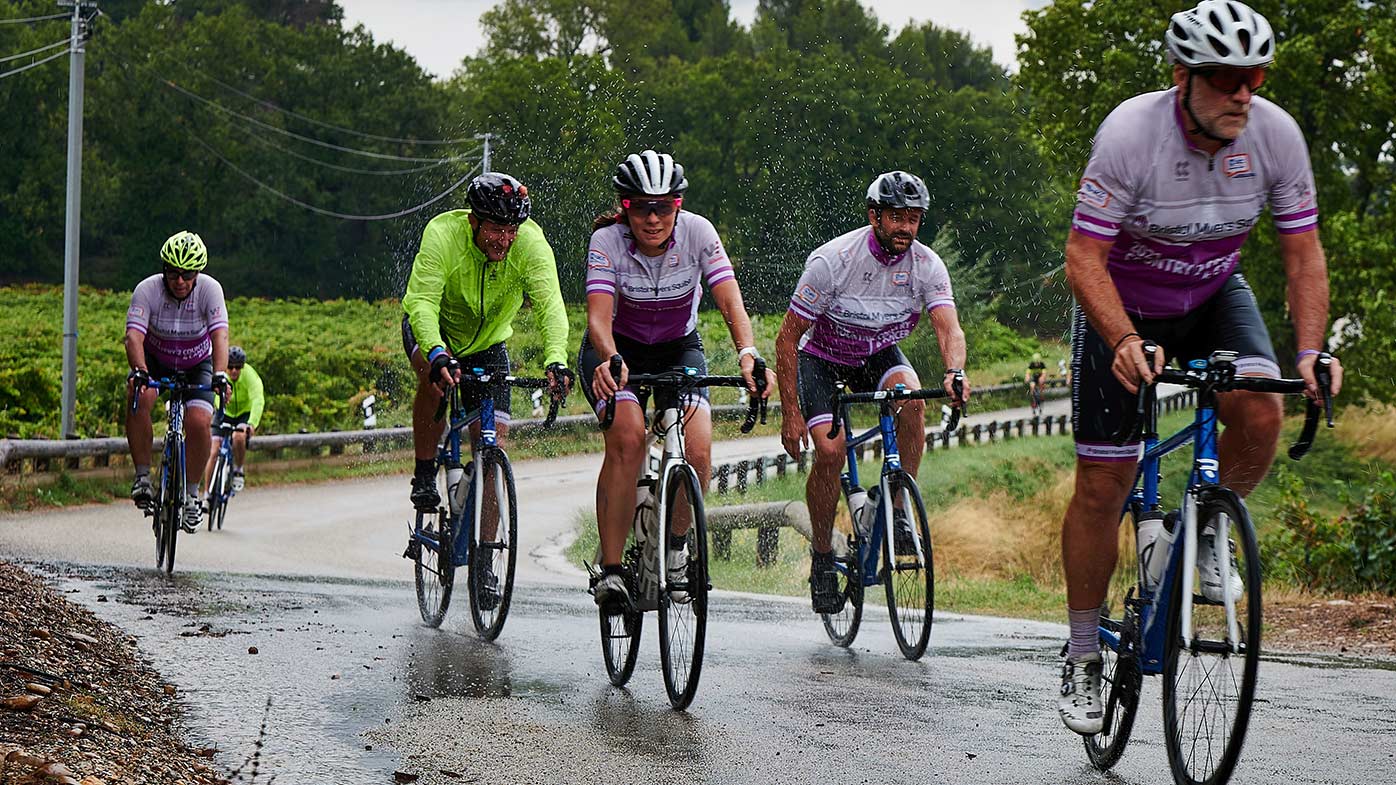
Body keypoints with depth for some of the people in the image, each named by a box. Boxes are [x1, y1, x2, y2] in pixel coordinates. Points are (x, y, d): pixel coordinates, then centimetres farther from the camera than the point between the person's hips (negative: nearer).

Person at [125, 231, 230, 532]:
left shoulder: (210, 289, -25)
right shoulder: (147, 290, -26)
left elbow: (220, 335, -35)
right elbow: (134, 336, -36)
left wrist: (220, 375, -52)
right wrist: (138, 371, -55)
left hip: (197, 364, 0)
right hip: (155, 360, 0)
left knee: (199, 422, -22)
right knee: (139, 398, -31)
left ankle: (191, 494, -1)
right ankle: (142, 477, -17)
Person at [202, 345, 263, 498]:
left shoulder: (250, 376, -25)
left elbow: (258, 400, -37)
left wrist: (252, 424, -52)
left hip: (245, 414, -1)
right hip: (224, 413, 1)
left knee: (239, 437, -32)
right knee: (214, 453, -12)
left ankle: (238, 471, -6)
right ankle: (207, 494, 0)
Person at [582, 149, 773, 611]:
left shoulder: (697, 233, -20)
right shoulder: (607, 241, -23)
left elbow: (730, 300, -29)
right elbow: (599, 316, -35)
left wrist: (747, 354, -49)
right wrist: (610, 361, -56)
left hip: (678, 349, 2)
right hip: (617, 351, -2)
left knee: (698, 449, -22)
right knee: (628, 436, -30)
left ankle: (677, 540, 8)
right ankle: (610, 570, -24)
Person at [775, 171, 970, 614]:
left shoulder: (927, 266, -18)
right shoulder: (833, 260, -27)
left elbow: (949, 329, -31)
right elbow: (788, 338, -21)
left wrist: (954, 372, -54)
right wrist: (791, 413, -24)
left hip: (879, 355, 3)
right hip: (822, 357, -3)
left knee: (912, 400, -30)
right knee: (830, 450, -23)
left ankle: (897, 511, -15)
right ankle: (822, 554, -2)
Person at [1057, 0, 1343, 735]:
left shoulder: (1276, 135, -20)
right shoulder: (1130, 134, -31)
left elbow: (1303, 253, -11)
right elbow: (1084, 258, -29)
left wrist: (1311, 350, -25)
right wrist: (1126, 342, -44)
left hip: (1213, 296, 3)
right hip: (1122, 306, -3)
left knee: (1260, 408, -26)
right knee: (1102, 483, -4)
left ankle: (1208, 530, 4)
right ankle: (1083, 659, 11)